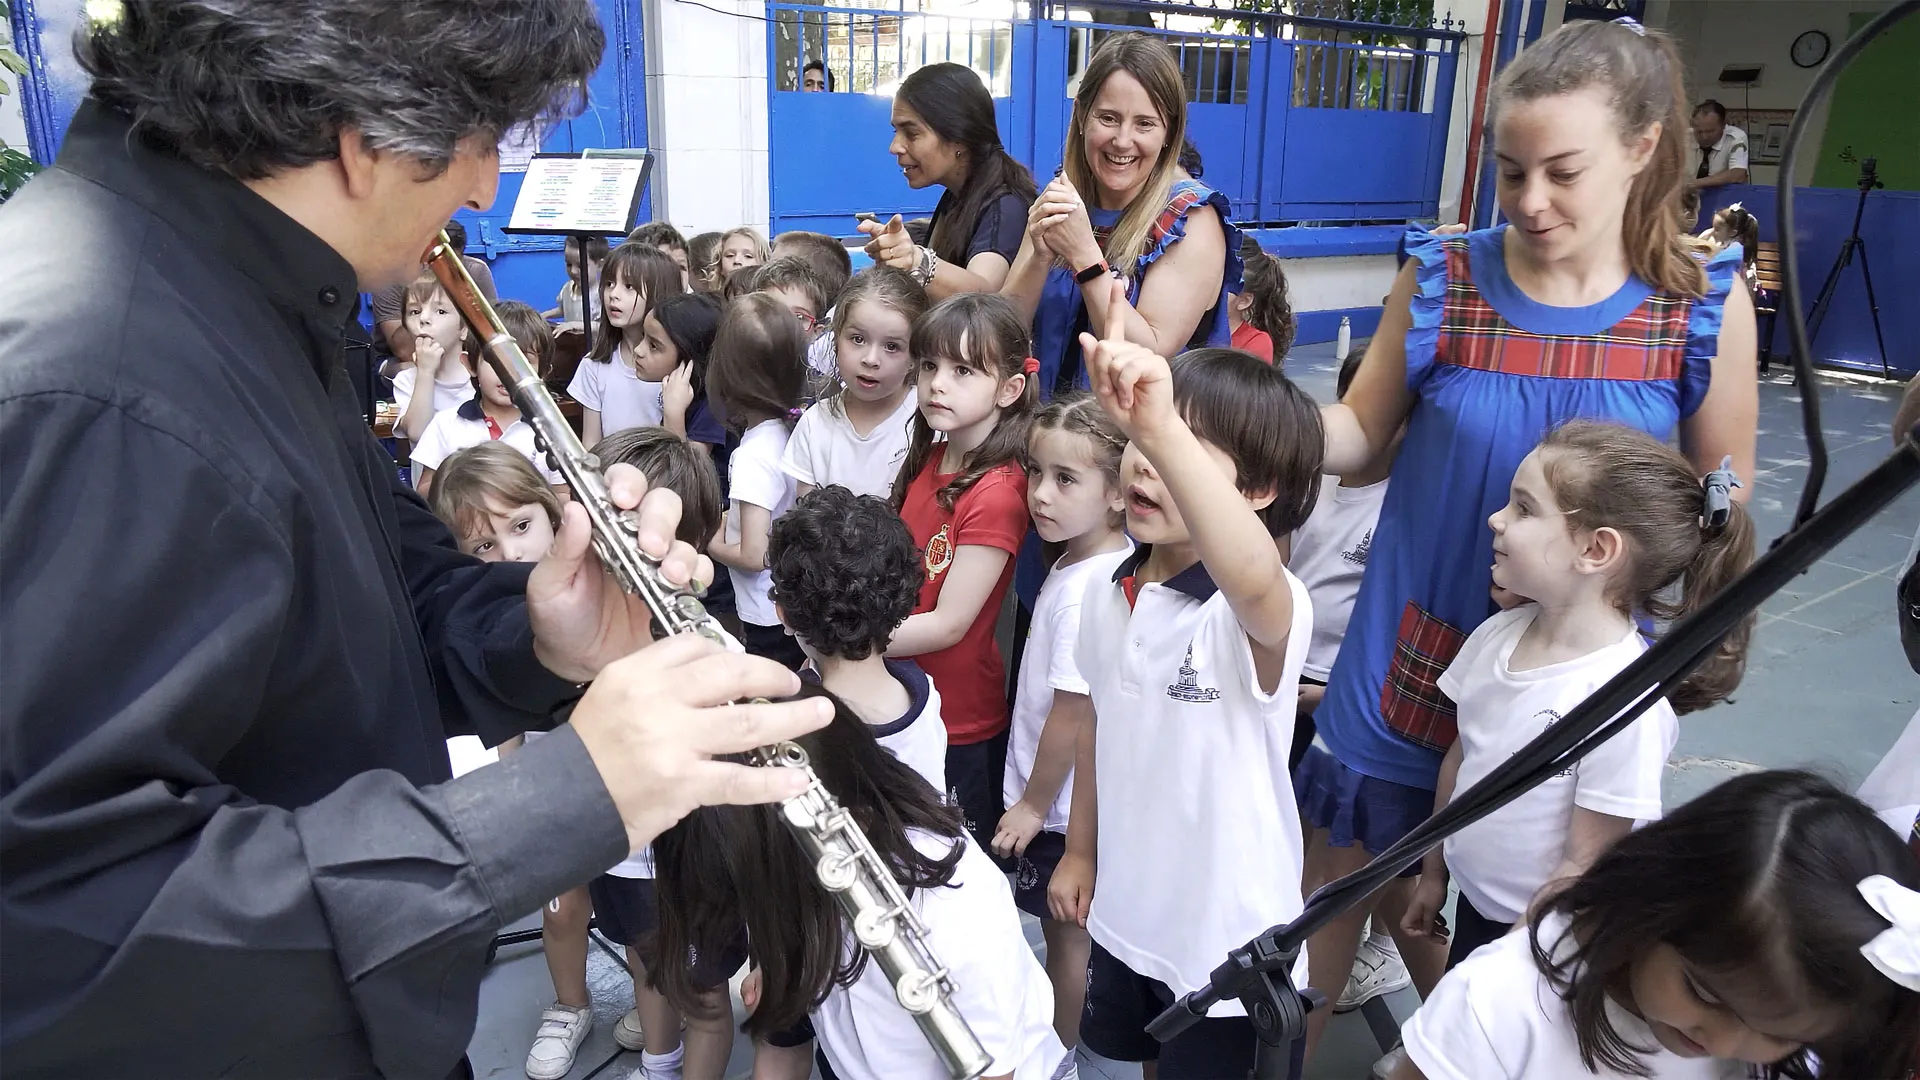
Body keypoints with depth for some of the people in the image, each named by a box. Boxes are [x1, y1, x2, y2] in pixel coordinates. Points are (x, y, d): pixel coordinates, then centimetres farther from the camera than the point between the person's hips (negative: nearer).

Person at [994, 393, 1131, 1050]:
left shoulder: (1084, 591, -30)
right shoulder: (1111, 561, -3)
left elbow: (1073, 714, -24)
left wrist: (1033, 803, -11)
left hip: (1063, 804, -9)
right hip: (1075, 794, 9)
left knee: (1066, 936, 12)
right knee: (1071, 931, 25)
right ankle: (1063, 1039, 45)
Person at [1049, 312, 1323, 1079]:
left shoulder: (1263, 610, -27)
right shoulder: (1107, 591, -5)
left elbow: (1250, 576, -53)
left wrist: (1163, 430, -66)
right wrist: (1081, 847, 16)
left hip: (1232, 947, -6)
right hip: (1126, 919, 6)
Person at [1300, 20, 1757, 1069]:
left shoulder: (1707, 303, -7)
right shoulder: (1442, 277, -8)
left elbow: (1724, 498, 4)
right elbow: (1359, 433, 1)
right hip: (1414, 658, 0)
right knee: (1335, 875, 13)